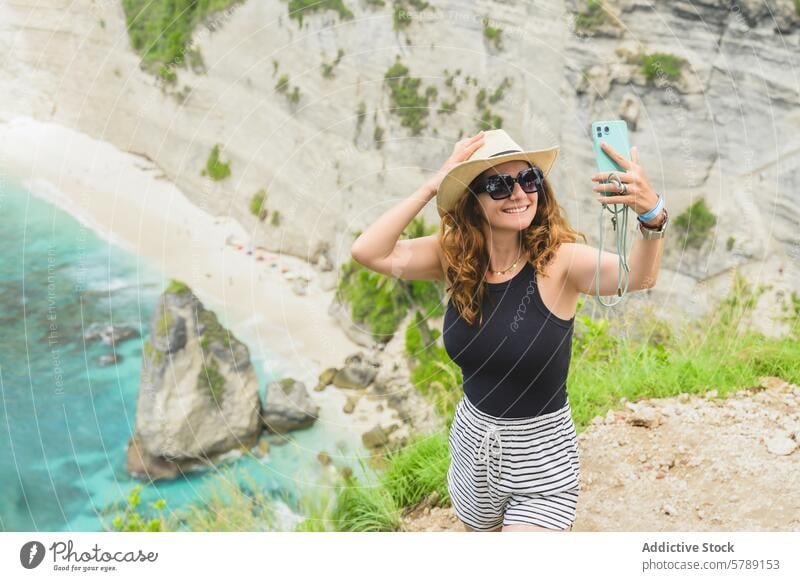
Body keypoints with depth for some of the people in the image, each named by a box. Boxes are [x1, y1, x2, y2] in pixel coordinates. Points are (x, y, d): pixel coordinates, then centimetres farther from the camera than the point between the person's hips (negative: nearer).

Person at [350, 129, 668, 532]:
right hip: (472, 446, 5)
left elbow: (636, 277, -38)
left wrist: (652, 214, -57)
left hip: (542, 459, -5)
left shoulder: (558, 259, -20)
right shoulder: (455, 258, -8)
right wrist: (433, 186, -21)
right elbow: (367, 252, -19)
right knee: (482, 527, 27)